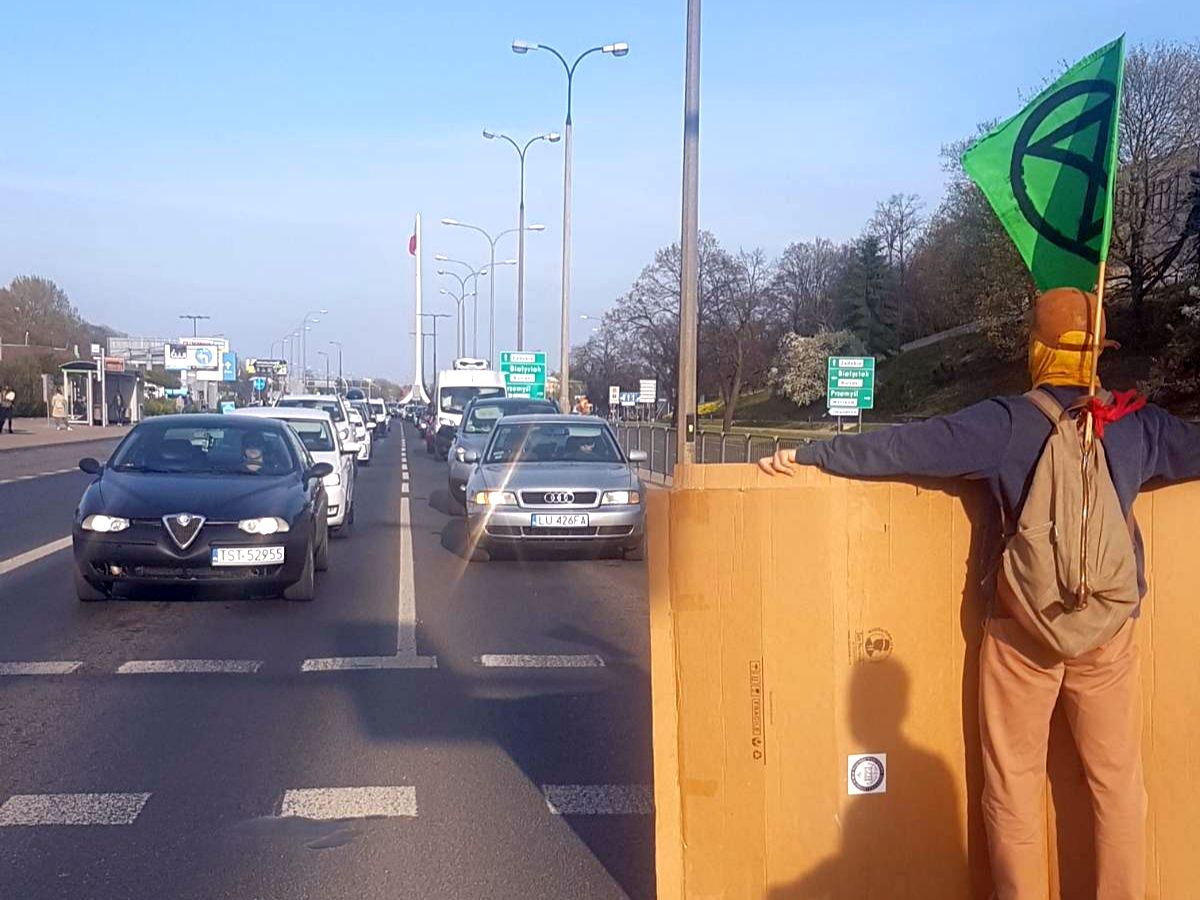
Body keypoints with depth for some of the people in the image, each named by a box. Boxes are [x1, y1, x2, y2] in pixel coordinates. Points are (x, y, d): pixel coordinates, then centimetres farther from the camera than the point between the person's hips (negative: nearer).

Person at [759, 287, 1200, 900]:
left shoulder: (1008, 423, -9)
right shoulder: (1137, 425, 1)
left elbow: (906, 446, -12)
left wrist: (809, 456, -6)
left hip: (1022, 627, -2)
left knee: (1013, 786, 8)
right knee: (1118, 783, 12)